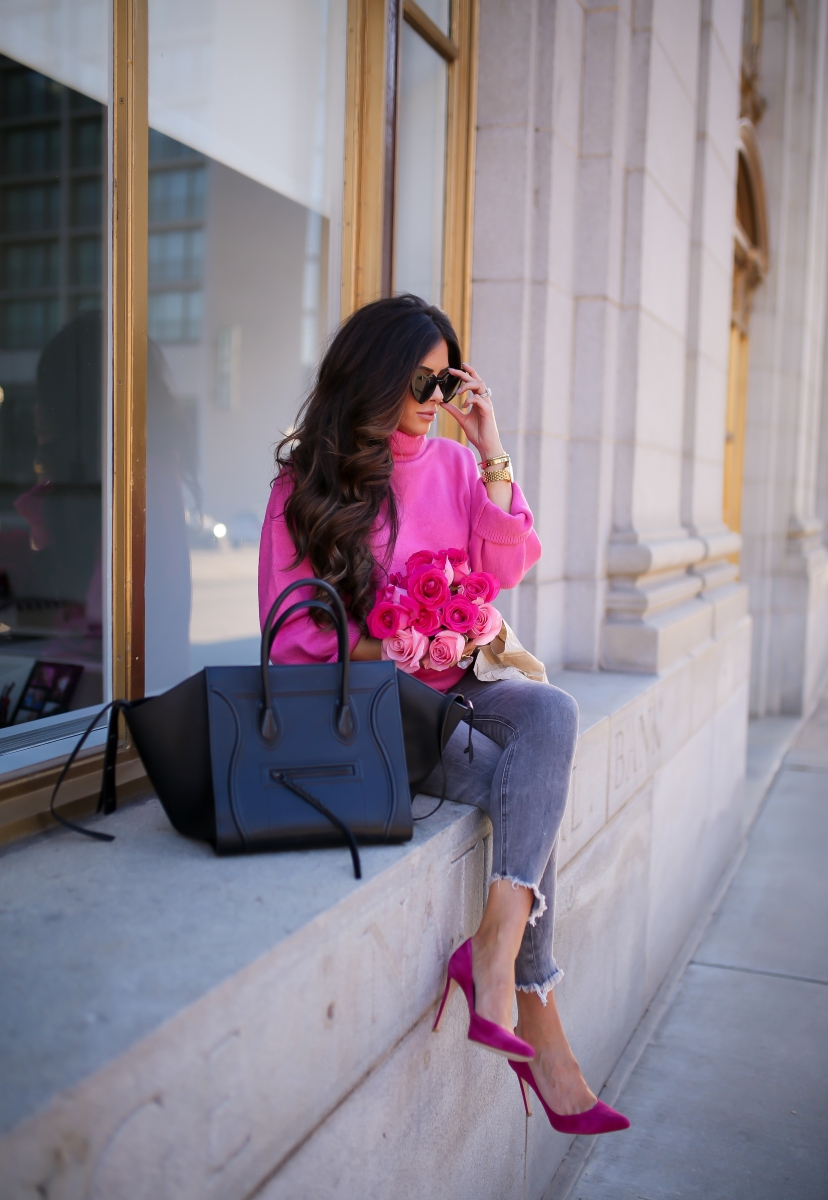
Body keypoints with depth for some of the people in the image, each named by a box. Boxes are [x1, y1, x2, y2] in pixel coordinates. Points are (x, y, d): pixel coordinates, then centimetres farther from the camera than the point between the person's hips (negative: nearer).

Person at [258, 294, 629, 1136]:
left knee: (551, 714, -30)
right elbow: (289, 625, -1)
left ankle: (496, 945, -37)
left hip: (452, 687, 4)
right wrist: (379, 653, -18)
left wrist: (492, 455, 0)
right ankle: (537, 1022, -22)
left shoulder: (454, 464, 14)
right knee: (523, 789, -27)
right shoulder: (307, 480, 2)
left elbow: (507, 567, 3)